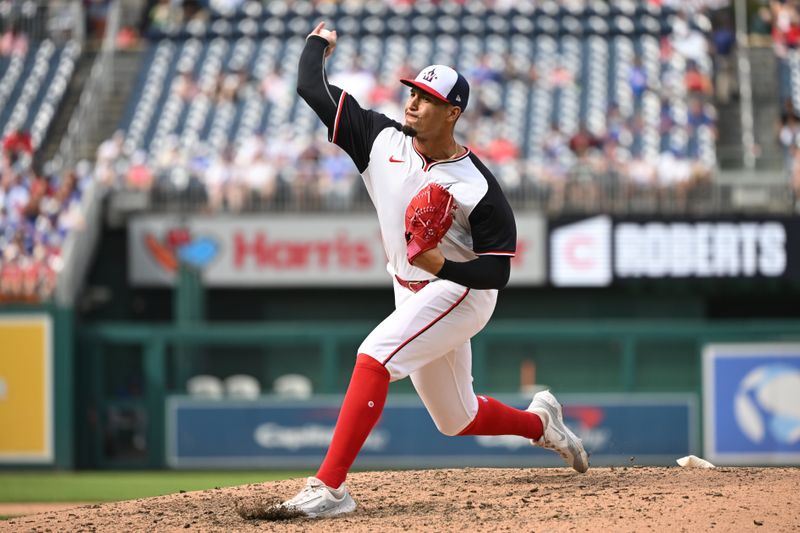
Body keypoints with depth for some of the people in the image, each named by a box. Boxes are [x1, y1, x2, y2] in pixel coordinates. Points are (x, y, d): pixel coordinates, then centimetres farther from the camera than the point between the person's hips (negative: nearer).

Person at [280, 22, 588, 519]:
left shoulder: (478, 188, -18)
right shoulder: (382, 140, -5)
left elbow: (497, 272, -16)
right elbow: (312, 88, -2)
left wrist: (441, 264, -32)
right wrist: (318, 43, 13)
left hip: (460, 291, -7)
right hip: (412, 295, 7)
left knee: (375, 356, -30)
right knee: (457, 419, 16)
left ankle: (330, 487, -36)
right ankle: (539, 422, 47)